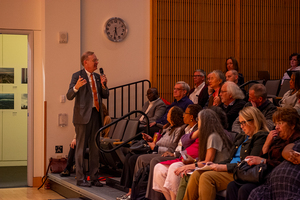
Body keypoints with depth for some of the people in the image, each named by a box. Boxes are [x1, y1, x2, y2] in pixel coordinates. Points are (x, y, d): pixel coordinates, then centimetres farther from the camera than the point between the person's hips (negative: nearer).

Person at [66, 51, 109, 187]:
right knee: (81, 147, -2)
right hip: (83, 115, -6)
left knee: (95, 148, 9)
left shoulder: (97, 77, 15)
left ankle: (94, 178, 15)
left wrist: (103, 85, -4)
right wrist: (76, 87, -31)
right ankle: (80, 178, 2)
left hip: (96, 114, 6)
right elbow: (69, 96, -11)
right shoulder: (77, 76, -4)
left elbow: (105, 96, 14)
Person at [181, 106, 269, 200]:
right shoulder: (241, 138, 24)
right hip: (230, 171, 9)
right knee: (196, 174, -11)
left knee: (206, 177, -26)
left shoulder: (261, 138, -6)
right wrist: (216, 165, 2)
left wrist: (223, 167, -16)